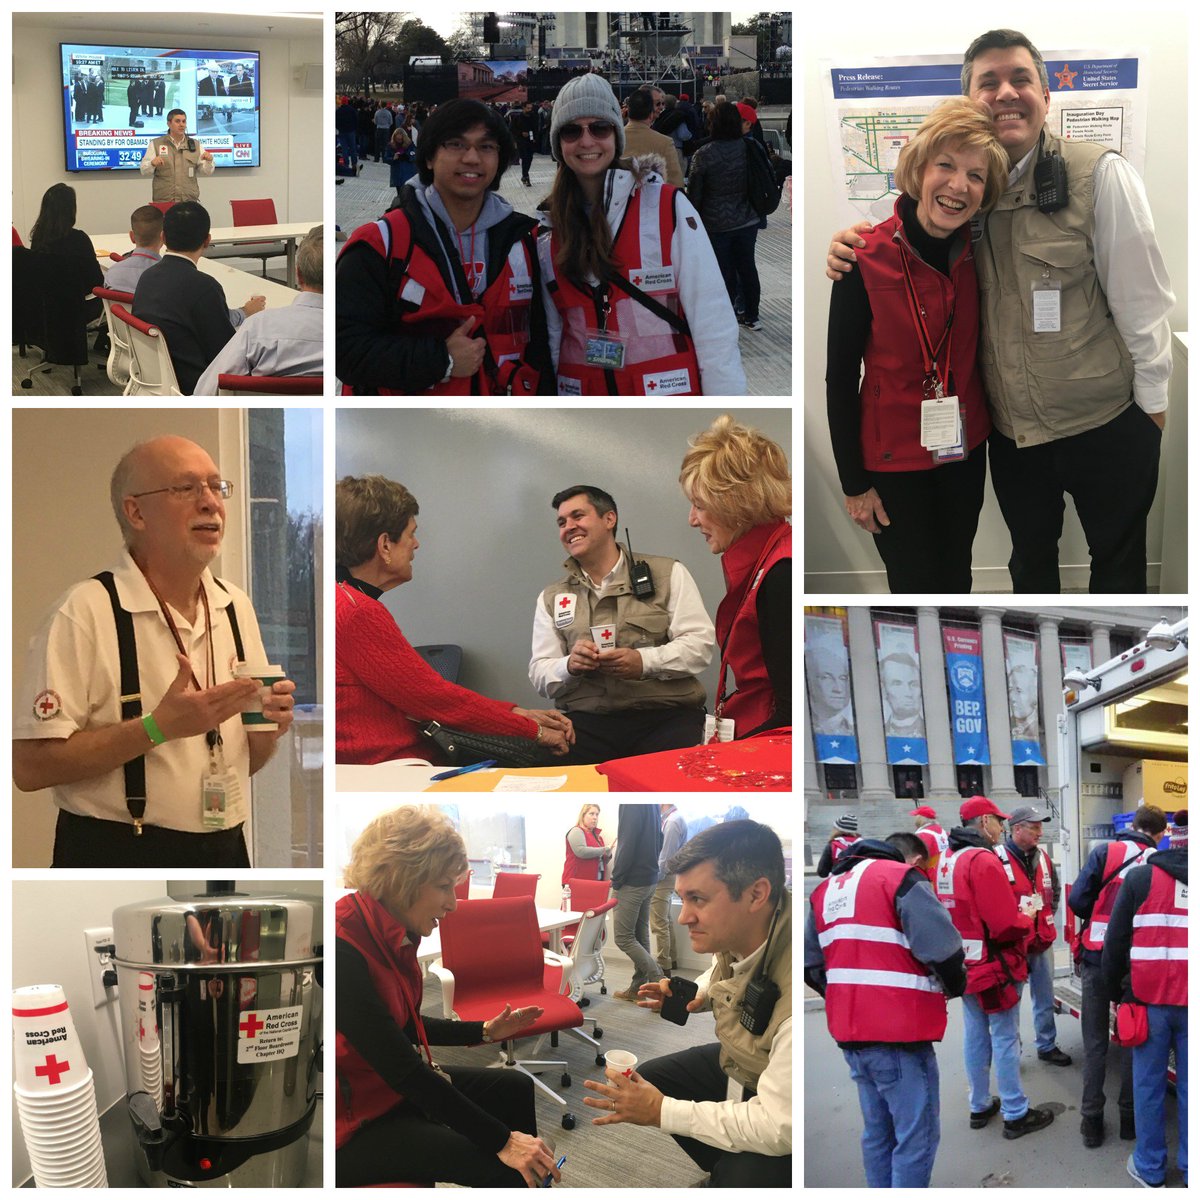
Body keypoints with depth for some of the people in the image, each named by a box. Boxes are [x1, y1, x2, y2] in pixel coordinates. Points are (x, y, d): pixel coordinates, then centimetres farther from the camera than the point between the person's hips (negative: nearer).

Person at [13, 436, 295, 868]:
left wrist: (269, 727, -8)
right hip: (118, 854, -5)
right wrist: (160, 726, -25)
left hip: (226, 849, 6)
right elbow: (30, 766, -20)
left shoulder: (236, 606, 5)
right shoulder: (84, 612, -14)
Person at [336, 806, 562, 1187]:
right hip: (354, 1124, -10)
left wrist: (484, 1031, 16)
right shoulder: (344, 948, -29)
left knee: (514, 1088, 16)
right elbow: (403, 1069, -29)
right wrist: (502, 1142, -27)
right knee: (502, 1166, -18)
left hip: (395, 1086, 10)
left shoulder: (393, 933, 0)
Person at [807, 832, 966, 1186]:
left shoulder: (828, 888, 15)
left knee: (877, 1133, 18)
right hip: (898, 1034, -8)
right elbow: (942, 951, -17)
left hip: (850, 1033, 8)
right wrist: (956, 987, 3)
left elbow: (811, 965, 16)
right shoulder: (902, 880, -8)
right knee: (916, 1137, 1)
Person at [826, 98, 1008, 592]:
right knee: (915, 585, 8)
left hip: (965, 449, 4)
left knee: (957, 577, 18)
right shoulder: (866, 259, -18)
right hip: (895, 459, -4)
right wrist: (854, 483, -11)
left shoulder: (976, 253, -4)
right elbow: (840, 377, -13)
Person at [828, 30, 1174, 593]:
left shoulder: (1098, 173, -14)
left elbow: (1141, 297, -10)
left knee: (1118, 563, 16)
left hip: (1105, 421, -4)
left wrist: (1150, 400, -5)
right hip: (1011, 426, 4)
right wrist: (855, 245, -11)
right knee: (1030, 558, 23)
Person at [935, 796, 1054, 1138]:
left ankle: (980, 1106, 26)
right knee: (1005, 1039, 2)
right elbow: (1006, 925, -24)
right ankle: (1016, 1115, 11)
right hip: (993, 965, -8)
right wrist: (1027, 919, -4)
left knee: (975, 1034, 16)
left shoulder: (948, 859, 7)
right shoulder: (984, 860, -21)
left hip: (964, 965, 8)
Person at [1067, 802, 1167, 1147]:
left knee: (1095, 1041, 9)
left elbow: (1077, 900, -11)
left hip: (1097, 959, -1)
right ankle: (1129, 1115, 21)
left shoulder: (1104, 852, -5)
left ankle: (1092, 1119, 11)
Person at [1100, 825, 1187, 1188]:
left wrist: (1114, 991, 10)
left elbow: (1116, 941, -2)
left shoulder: (1140, 877, -3)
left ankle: (1149, 1168, 16)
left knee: (1149, 1085, 8)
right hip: (1189, 1001, 2)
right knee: (1189, 1087, 10)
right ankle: (1189, 1169, 18)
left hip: (1150, 999, -2)